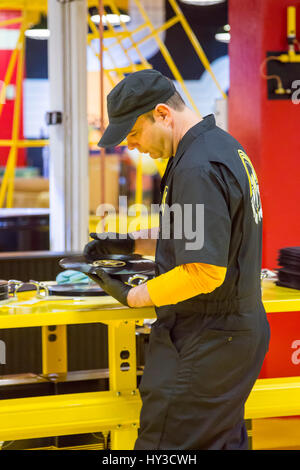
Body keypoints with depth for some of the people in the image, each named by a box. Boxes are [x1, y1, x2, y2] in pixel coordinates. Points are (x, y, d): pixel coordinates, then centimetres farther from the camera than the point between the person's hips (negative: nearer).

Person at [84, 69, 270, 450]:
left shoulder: (198, 169, -22)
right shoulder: (222, 145, 11)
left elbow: (205, 271, -25)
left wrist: (133, 297, -14)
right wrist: (131, 244, 16)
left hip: (205, 344, -10)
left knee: (164, 443, -5)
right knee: (223, 439, 16)